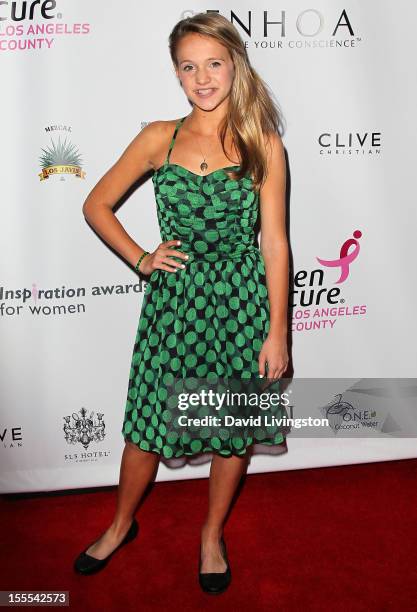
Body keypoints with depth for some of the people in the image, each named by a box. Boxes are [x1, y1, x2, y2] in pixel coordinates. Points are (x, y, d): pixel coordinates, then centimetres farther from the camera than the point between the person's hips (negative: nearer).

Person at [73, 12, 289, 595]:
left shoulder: (263, 144, -2)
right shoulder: (158, 138, 0)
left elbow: (275, 243, -4)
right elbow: (96, 205, 10)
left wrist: (277, 332, -6)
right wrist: (140, 258, -1)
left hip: (240, 299, 0)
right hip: (173, 298, 1)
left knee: (235, 426, 11)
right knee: (148, 421, 11)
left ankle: (212, 535, 37)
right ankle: (122, 525, 39)